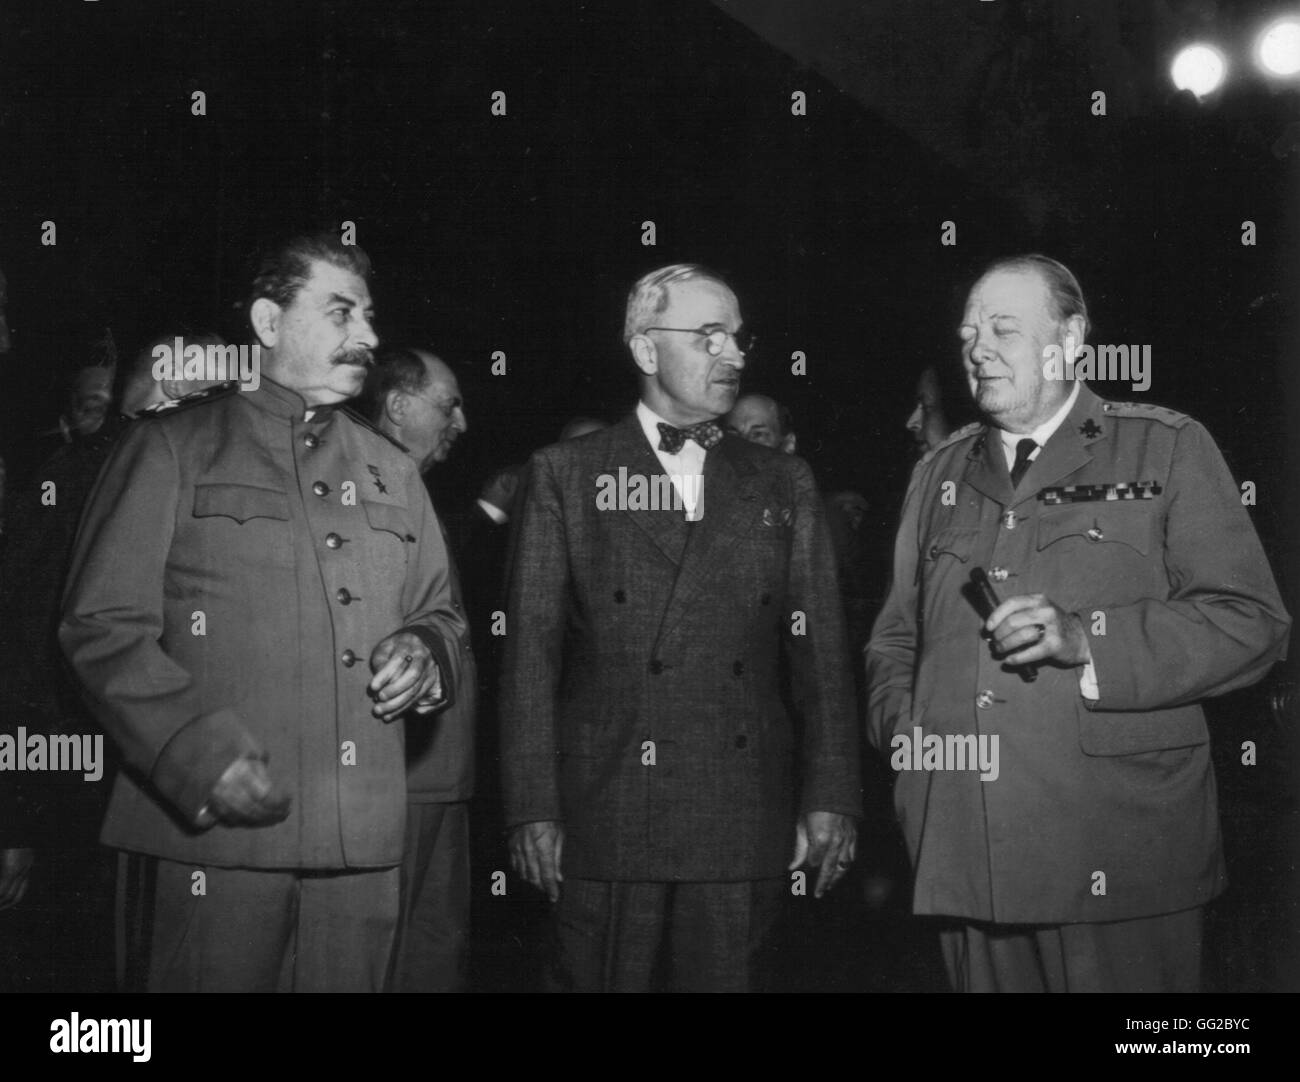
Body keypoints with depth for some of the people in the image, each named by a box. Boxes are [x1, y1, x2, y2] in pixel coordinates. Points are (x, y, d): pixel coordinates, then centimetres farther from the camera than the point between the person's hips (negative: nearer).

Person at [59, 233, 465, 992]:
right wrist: (203, 757, -17)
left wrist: (424, 652, 1)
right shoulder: (173, 447, 3)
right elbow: (103, 625, -5)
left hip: (360, 844, 5)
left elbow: (439, 612, 26)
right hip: (206, 836, -4)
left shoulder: (392, 472, 19)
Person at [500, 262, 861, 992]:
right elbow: (532, 650, 1)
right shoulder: (566, 475, 5)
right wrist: (533, 809, -6)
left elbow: (821, 650, 9)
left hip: (745, 823, 2)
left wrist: (832, 798, 1)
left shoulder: (784, 484, 12)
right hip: (605, 818, -2)